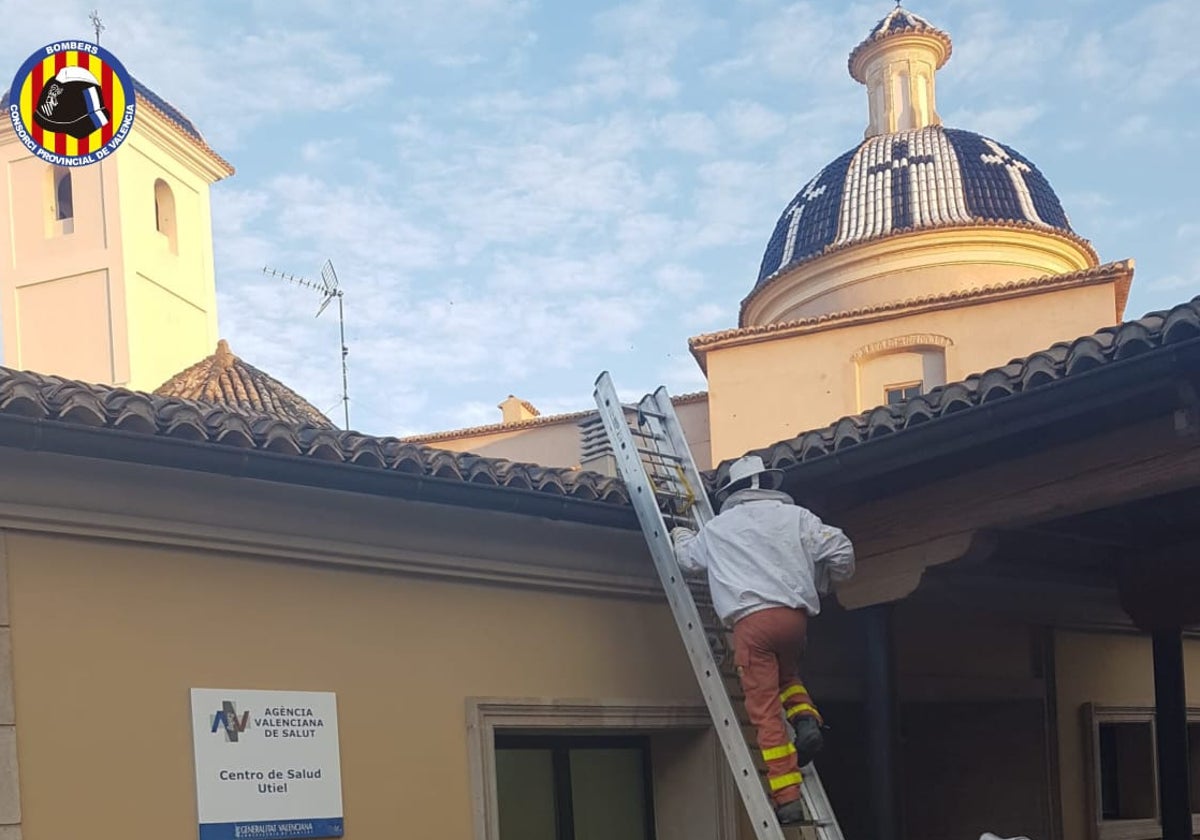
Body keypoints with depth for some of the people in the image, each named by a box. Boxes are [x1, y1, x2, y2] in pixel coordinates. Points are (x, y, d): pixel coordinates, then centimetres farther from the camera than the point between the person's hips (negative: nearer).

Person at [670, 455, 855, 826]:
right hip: (795, 615, 2)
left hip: (752, 619, -2)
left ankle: (787, 797, -8)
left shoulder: (718, 527, 18)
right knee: (786, 674, 32)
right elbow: (841, 552, 6)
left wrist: (681, 537, 57)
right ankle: (806, 719, 2)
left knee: (765, 711, -2)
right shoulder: (795, 516, 14)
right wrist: (823, 583, 26)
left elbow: (688, 559, 35)